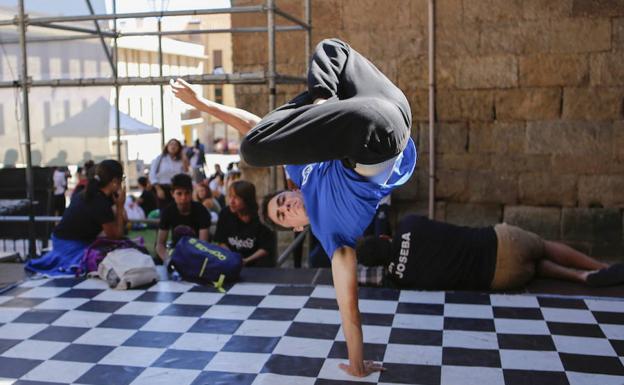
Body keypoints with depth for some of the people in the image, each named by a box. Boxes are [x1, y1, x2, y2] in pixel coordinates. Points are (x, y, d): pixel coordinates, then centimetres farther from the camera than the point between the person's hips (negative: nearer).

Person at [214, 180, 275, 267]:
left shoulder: (260, 217, -16)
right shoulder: (225, 214, -6)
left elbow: (266, 248, -13)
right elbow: (221, 242, 4)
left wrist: (247, 260, -22)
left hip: (257, 259, -3)